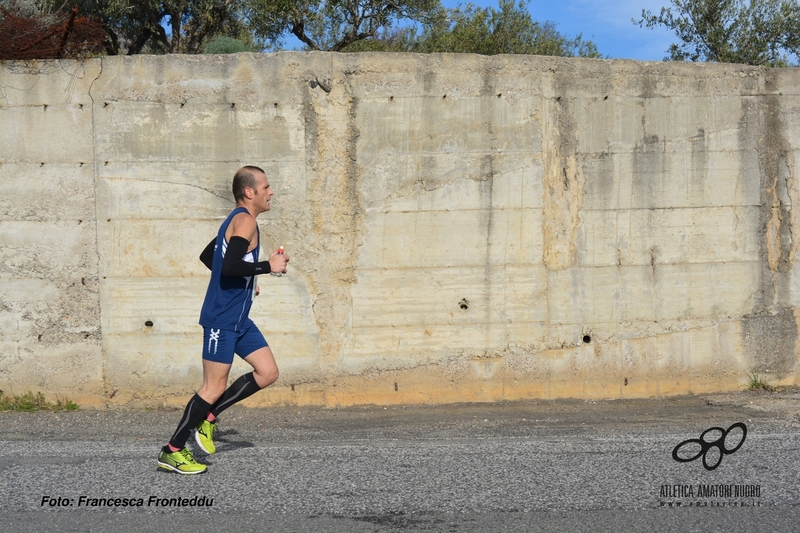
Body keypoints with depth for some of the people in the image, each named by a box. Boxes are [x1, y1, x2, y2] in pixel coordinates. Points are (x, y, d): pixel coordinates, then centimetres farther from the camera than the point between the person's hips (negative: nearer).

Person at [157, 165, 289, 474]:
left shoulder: (237, 220, 15)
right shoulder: (245, 220, -15)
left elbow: (207, 256, 26)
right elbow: (229, 266, -29)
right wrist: (268, 266, -19)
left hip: (238, 318, 10)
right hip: (221, 318, -10)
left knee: (268, 373, 7)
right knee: (214, 388, -5)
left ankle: (207, 417, 15)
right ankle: (172, 451, 6)